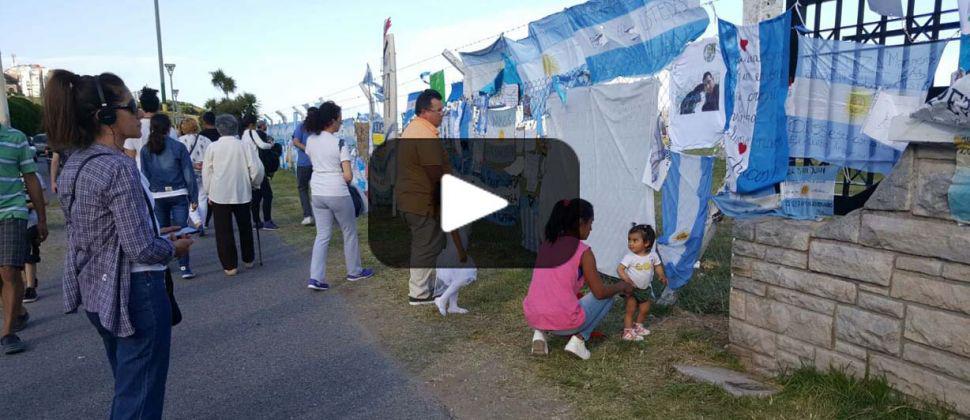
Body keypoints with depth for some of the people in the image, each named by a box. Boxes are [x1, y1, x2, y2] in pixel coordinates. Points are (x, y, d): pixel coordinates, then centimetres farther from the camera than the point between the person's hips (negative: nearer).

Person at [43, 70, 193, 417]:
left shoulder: (74, 165, 5)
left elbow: (100, 232, 13)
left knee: (126, 387, 25)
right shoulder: (119, 168, -22)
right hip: (134, 292, -9)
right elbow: (142, 249, -24)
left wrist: (155, 232, 13)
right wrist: (174, 248, -5)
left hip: (95, 292, 9)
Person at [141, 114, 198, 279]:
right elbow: (189, 174, -4)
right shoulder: (178, 147, -4)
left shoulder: (145, 150, 1)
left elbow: (144, 176, 3)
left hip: (157, 196, 2)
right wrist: (194, 197, 0)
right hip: (179, 194, -2)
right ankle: (184, 267, -3)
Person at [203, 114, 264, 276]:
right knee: (245, 227, 17)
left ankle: (230, 265, 6)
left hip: (219, 195, -1)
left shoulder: (212, 147, -4)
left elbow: (206, 172, 2)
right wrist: (254, 183, 12)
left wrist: (209, 193, 13)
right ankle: (248, 259, 28)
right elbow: (257, 169, -7)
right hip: (242, 194, 1)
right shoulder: (244, 146, -4)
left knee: (224, 231, 5)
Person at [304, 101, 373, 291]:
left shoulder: (310, 141, 3)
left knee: (322, 235, 10)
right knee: (350, 233, 14)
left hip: (317, 193, 5)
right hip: (337, 193, -5)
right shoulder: (339, 144, -14)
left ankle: (316, 277, 0)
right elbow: (348, 176, -16)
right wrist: (341, 177, 4)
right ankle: (354, 272, 27)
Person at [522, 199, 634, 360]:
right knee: (608, 297, 19)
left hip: (532, 319, 5)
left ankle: (540, 332, 13)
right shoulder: (583, 251, -7)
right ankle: (579, 338, 4)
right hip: (563, 323, -5)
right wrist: (622, 286, 19)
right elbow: (600, 292, -1)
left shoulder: (545, 245, 11)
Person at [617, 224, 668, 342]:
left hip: (646, 289, 5)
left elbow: (658, 266, 6)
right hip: (632, 288, -4)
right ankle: (628, 331, 10)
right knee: (630, 310, 0)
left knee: (644, 310, 16)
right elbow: (619, 269, -22)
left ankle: (638, 326, 38)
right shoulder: (630, 257, -20)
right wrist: (626, 279, -38)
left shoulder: (652, 255, -8)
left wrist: (662, 276, -12)